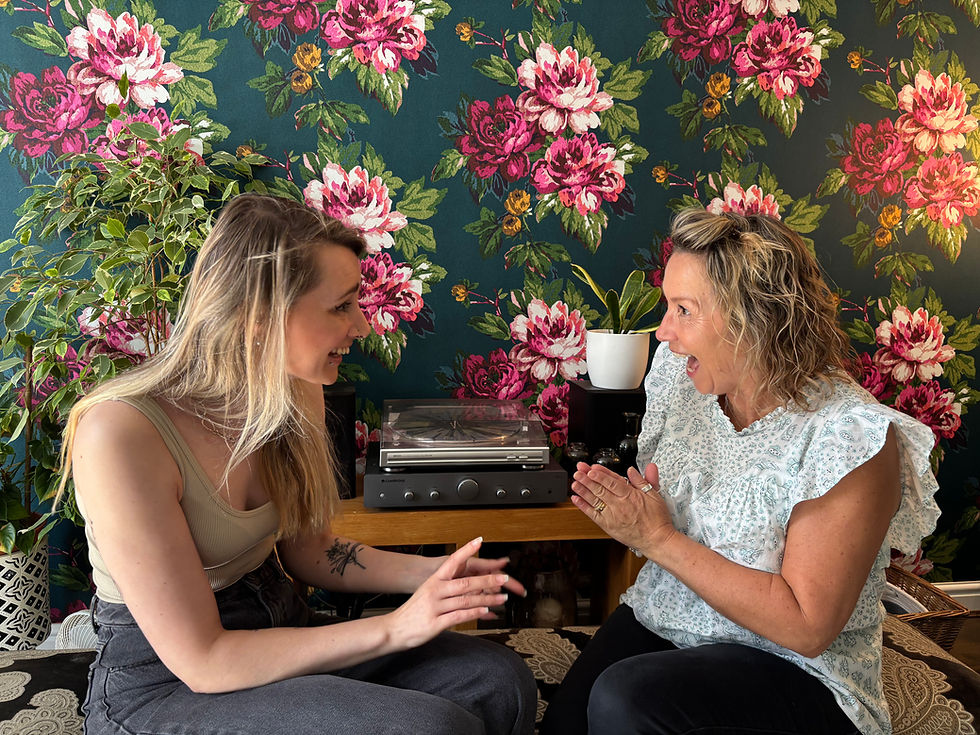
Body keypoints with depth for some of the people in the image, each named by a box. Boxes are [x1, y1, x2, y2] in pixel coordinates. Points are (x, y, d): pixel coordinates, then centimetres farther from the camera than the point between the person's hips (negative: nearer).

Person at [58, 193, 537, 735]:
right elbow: (201, 660, -23)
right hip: (167, 686, -6)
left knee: (500, 684, -8)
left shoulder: (297, 394, -5)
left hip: (279, 630, 7)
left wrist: (428, 573, -7)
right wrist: (395, 628, -24)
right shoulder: (121, 433, -27)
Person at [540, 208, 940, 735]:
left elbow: (807, 627, -22)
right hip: (658, 619, 5)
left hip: (793, 669, -5)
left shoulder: (850, 436, -21)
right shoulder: (685, 380, -2)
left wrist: (659, 538, -22)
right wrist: (628, 509, -11)